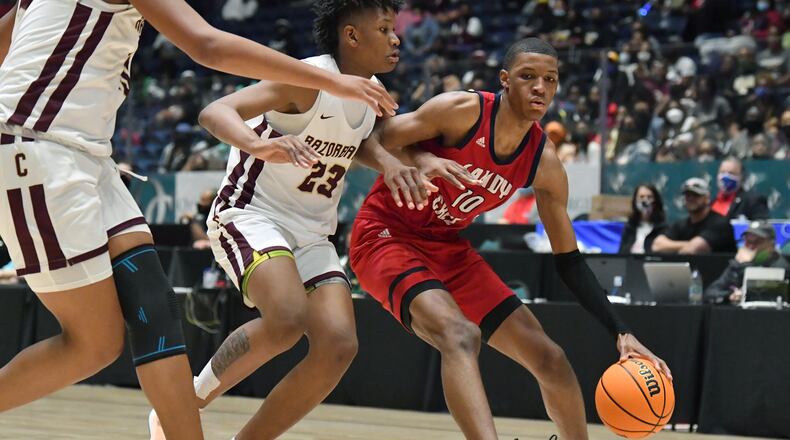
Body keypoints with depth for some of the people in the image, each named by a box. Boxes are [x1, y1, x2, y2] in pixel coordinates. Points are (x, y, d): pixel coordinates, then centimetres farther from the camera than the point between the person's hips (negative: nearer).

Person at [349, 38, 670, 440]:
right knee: (461, 335, -34)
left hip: (447, 247, 7)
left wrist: (620, 332, -7)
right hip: (386, 235, -7)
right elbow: (370, 142, -16)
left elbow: (569, 260, 1)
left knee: (550, 359, 3)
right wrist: (419, 160, -36)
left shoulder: (544, 162, -5)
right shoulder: (463, 110, -21)